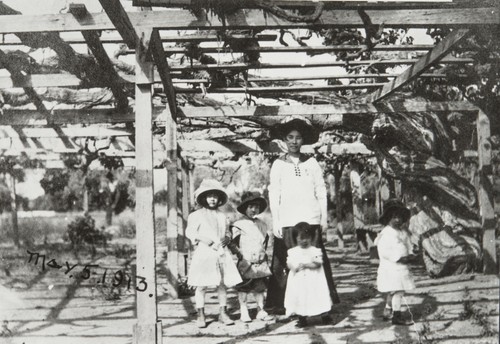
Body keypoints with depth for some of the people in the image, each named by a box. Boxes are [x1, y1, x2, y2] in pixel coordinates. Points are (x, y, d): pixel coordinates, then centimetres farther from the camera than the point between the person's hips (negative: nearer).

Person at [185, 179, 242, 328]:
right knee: (201, 285, -2)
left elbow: (228, 232, 20)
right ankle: (201, 315, 7)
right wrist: (201, 238, -15)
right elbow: (189, 232, -1)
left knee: (223, 283, 5)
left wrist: (226, 238, -1)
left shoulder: (222, 216, 14)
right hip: (204, 253, -4)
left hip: (221, 253, 4)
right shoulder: (196, 215, 1)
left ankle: (223, 313, 15)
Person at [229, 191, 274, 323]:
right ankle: (244, 313, 7)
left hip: (260, 263, 5)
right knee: (243, 288, 0)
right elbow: (233, 244, -6)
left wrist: (263, 252, 14)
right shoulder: (239, 225, -4)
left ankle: (261, 311, 14)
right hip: (245, 263, -4)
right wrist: (240, 254, -14)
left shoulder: (262, 225, 13)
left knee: (260, 287, 7)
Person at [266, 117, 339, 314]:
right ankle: (282, 303, 3)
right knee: (287, 263, -3)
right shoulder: (278, 164, 7)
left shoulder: (312, 163, 10)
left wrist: (324, 217, 5)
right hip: (287, 221, -1)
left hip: (311, 219, 1)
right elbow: (273, 194, 4)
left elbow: (321, 192, 10)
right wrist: (275, 222, -2)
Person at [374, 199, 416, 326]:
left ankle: (387, 312, 24)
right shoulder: (385, 233, -11)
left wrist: (410, 256, -1)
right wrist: (399, 258, -22)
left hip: (401, 267, 8)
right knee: (396, 291, -11)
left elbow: (409, 246, 22)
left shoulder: (403, 233, 14)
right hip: (390, 268, -8)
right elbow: (384, 251, -18)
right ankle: (397, 315, -6)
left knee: (399, 291, 11)